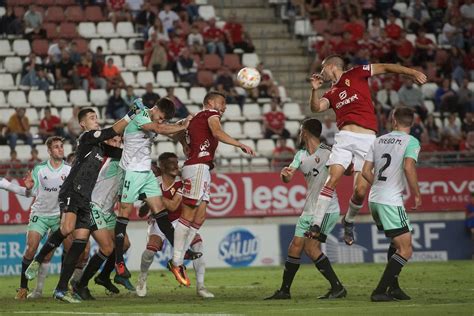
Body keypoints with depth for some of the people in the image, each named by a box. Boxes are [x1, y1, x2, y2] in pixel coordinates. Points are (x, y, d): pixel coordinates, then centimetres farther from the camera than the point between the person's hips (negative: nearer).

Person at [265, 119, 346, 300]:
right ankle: (284, 291, 17)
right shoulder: (301, 155, 12)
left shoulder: (327, 152, -10)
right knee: (295, 247, 7)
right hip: (309, 210, 8)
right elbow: (288, 178, 0)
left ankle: (337, 288, -13)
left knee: (311, 248, -17)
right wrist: (285, 174, -22)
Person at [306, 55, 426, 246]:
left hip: (367, 140, -2)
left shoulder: (355, 75, 12)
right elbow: (316, 107, 6)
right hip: (344, 138, 3)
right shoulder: (332, 94, 21)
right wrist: (315, 90, -9)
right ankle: (316, 225, -18)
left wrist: (412, 72, 7)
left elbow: (385, 68, 13)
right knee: (332, 179, -17)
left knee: (360, 191, -8)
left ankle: (349, 221, 19)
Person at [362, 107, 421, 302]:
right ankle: (380, 291, -13)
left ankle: (393, 287, 21)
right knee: (405, 250, -5)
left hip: (374, 199, 7)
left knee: (397, 243, 24)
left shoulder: (379, 140, 13)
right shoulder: (411, 141, -5)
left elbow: (366, 171, 12)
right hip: (391, 201, -7)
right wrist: (417, 194, -11)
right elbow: (409, 167, -20)